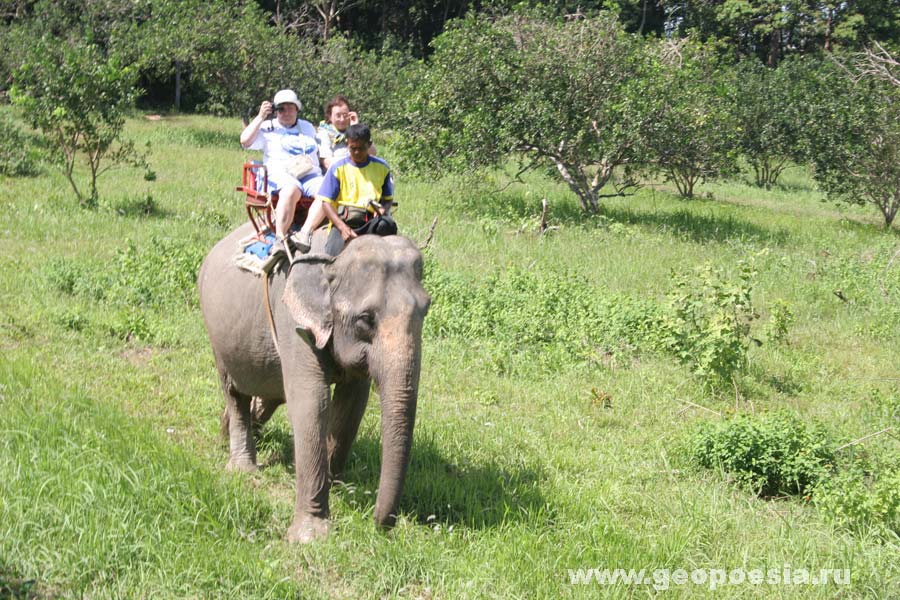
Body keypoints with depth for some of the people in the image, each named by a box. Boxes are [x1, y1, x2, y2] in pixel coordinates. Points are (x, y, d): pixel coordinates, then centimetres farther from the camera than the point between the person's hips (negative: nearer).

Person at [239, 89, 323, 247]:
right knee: (291, 190, -40)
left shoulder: (308, 128, 29)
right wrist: (261, 117, 5)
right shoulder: (268, 128, 17)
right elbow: (245, 141, 2)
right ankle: (280, 237, -45)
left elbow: (322, 154, 34)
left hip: (311, 174, 4)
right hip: (282, 175, -4)